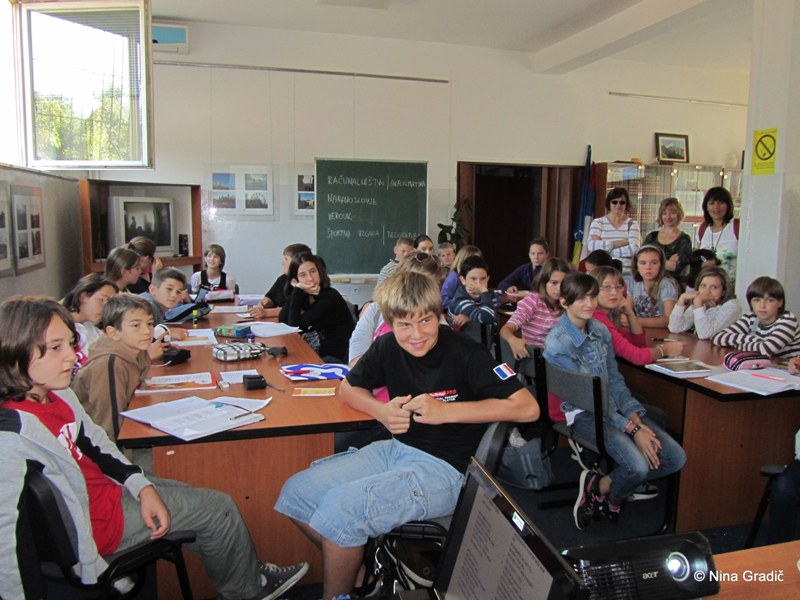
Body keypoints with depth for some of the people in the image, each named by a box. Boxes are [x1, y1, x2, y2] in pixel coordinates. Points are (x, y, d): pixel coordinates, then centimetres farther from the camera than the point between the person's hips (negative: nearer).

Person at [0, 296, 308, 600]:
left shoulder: (56, 394, -5)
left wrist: (142, 487, -2)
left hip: (107, 488, 9)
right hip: (97, 519, -9)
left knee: (215, 505, 16)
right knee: (218, 510, 1)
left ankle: (247, 572, 39)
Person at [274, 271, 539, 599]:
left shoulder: (466, 355, -17)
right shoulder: (388, 347, -1)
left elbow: (528, 408, -22)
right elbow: (349, 388, 15)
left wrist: (446, 411, -24)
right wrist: (382, 411, -8)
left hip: (443, 468, -7)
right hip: (396, 448, 7)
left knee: (340, 506, -25)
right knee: (297, 492, 0)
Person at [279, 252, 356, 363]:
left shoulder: (330, 297, -18)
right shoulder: (305, 296, 4)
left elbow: (294, 325, -16)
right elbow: (282, 320, -6)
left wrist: (298, 291, -17)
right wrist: (297, 290, -10)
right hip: (323, 353, 7)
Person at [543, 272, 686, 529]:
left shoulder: (600, 330, 6)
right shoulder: (558, 343, -15)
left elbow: (615, 380, 8)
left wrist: (637, 420, -6)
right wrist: (632, 430, -18)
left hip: (616, 407, 8)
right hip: (585, 414, -7)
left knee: (676, 457, -6)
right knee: (638, 465, -28)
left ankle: (602, 485, 9)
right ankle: (602, 489, 6)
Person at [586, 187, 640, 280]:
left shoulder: (632, 224, 7)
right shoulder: (598, 222, 7)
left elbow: (633, 249, -8)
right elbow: (591, 245, -9)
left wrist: (606, 251, -9)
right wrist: (616, 243, -11)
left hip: (626, 274, 0)